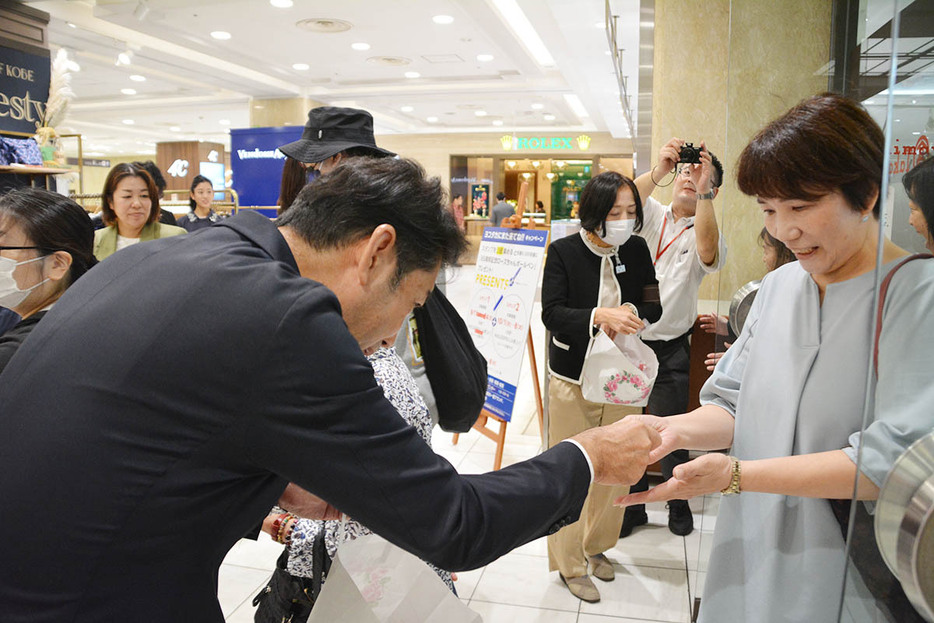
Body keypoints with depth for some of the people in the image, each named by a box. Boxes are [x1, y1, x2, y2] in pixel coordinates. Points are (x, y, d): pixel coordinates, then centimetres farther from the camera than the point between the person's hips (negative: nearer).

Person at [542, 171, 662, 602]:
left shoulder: (636, 250, 2)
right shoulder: (564, 251, -10)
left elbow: (653, 306, 6)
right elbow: (551, 313, -17)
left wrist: (629, 313, -17)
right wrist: (599, 315, -33)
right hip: (573, 380, -4)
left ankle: (597, 546, 37)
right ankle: (570, 565, 23)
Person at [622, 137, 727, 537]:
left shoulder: (705, 233, 2)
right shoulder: (651, 215, 6)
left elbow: (708, 254, -23)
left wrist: (703, 193, -30)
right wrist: (658, 171, -32)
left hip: (670, 350, -1)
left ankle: (679, 507, 31)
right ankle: (633, 506, 28)